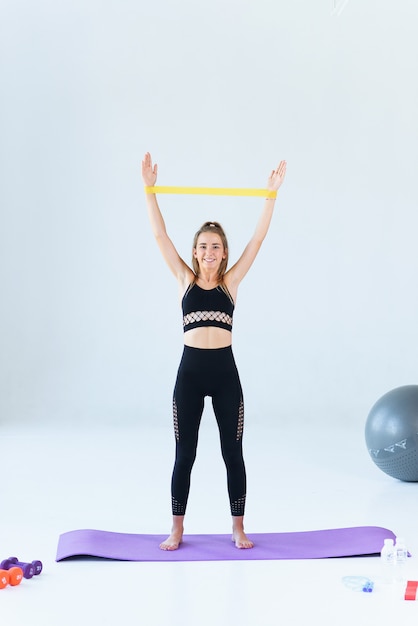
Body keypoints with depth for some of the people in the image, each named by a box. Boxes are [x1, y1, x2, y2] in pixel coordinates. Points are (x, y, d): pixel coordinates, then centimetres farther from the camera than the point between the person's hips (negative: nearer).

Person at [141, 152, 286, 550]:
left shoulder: (231, 282, 5)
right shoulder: (185, 280, 5)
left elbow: (258, 238, 0)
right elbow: (160, 235, 0)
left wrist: (272, 193, -5)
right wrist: (149, 188, -6)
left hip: (225, 372, 0)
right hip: (190, 372, 0)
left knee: (233, 453, 8)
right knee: (184, 454, 7)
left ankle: (238, 528, 22)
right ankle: (177, 529, 21)